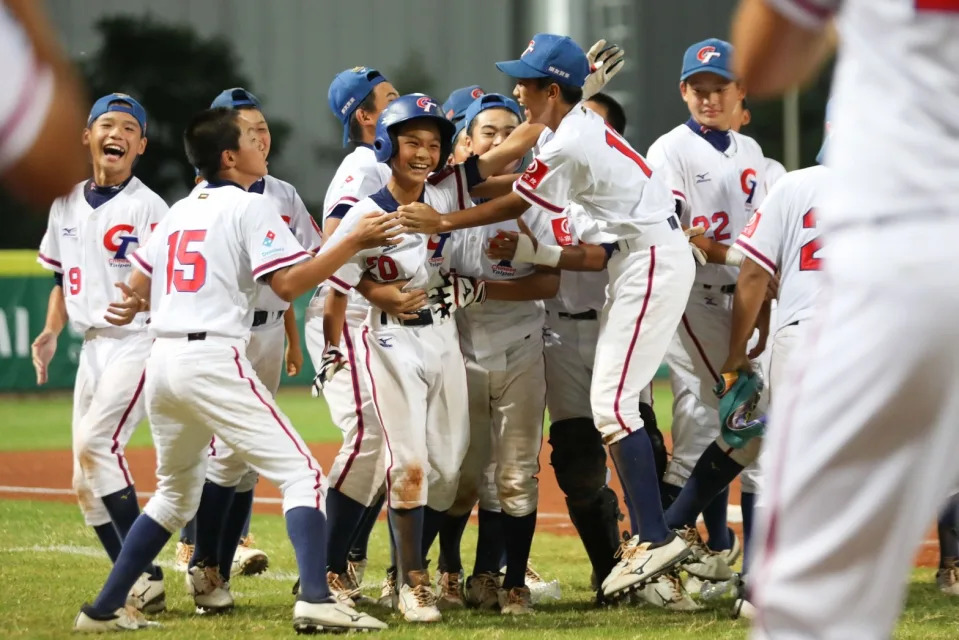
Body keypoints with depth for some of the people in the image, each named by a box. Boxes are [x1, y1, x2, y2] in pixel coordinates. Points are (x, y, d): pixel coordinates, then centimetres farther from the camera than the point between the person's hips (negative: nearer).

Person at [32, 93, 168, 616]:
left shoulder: (147, 208, -7)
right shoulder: (66, 204, 14)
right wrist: (51, 332, 8)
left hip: (137, 342, -7)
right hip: (92, 347, 8)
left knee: (96, 442, -25)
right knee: (86, 483, 4)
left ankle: (145, 571, -23)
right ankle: (136, 587, 10)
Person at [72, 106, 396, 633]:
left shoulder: (180, 211, 19)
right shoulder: (250, 207, -2)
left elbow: (138, 287, 23)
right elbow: (287, 284, -12)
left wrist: (133, 307, 45)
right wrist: (353, 243, -8)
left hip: (162, 361, 8)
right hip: (213, 359, -8)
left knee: (176, 491, 24)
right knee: (300, 474, -8)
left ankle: (104, 610, 23)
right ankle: (315, 600, -26)